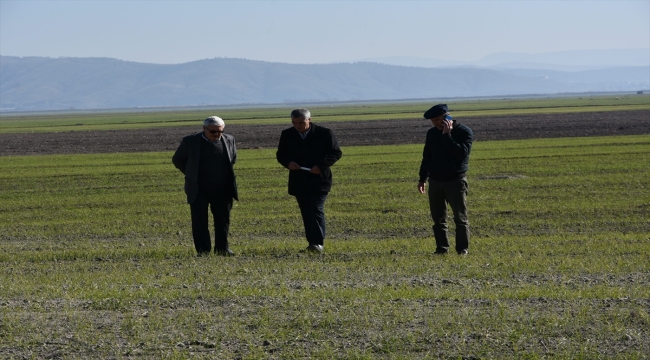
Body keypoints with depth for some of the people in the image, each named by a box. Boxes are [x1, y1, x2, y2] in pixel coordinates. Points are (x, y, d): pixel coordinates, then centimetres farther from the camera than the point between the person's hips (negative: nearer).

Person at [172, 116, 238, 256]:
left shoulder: (229, 140, 3)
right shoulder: (190, 142, -6)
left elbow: (233, 158, 22)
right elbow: (177, 160, 8)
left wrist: (225, 174, 13)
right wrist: (192, 175, 7)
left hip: (223, 190, 3)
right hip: (199, 190, -2)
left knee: (223, 220, 7)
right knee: (199, 221, -4)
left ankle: (222, 248, 18)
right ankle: (203, 250, 1)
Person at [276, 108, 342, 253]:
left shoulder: (325, 133, -6)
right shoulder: (287, 135, 4)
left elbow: (336, 153, -2)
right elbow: (280, 155, 12)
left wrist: (321, 166, -18)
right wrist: (288, 163, -12)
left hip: (319, 180, -4)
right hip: (299, 181, 4)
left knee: (317, 210, -14)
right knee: (306, 213, 7)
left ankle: (318, 243, -16)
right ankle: (312, 243, 13)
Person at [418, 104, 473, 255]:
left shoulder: (464, 132, -6)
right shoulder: (432, 133, 9)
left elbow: (462, 152, -21)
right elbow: (427, 157, 18)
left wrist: (447, 135, -20)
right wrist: (422, 179, 16)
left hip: (456, 180, -5)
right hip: (435, 180, 5)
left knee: (460, 218, -4)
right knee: (438, 219, 5)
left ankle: (462, 249, 0)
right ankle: (442, 248, 11)